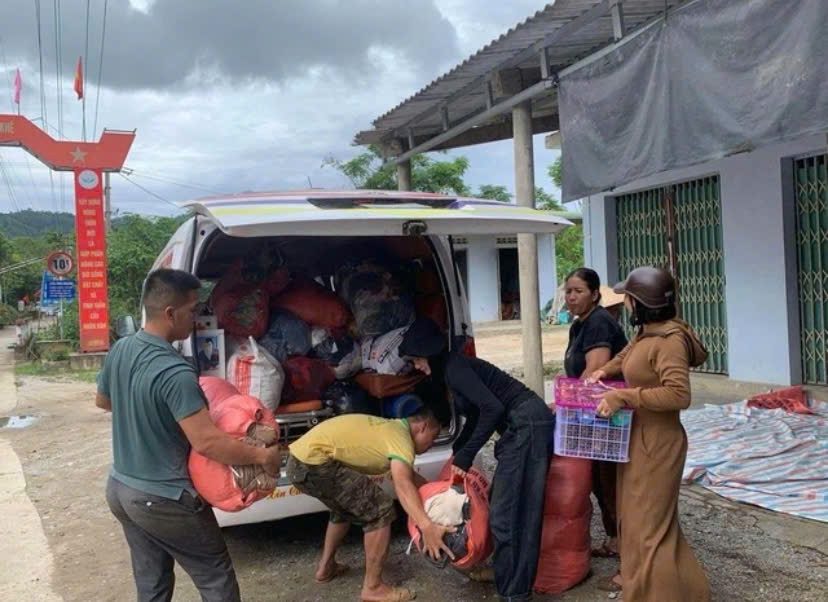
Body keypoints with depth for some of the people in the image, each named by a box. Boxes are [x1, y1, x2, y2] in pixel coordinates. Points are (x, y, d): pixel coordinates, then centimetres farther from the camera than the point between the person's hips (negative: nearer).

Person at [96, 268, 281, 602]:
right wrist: (263, 456, -20)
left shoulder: (120, 350, -2)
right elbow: (207, 442, -31)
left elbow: (103, 401, 17)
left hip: (119, 488, 8)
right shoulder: (175, 372, -28)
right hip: (162, 500, -8)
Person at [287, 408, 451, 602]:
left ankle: (325, 567, 41)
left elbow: (408, 475, 29)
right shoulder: (400, 436, -8)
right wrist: (427, 527, -34)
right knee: (380, 510, -3)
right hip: (315, 461, -10)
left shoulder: (391, 427, 21)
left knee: (345, 507, 31)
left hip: (299, 462, 10)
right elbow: (403, 484, -24)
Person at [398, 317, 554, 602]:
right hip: (522, 425, 10)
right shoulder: (455, 367, 17)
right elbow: (476, 414, 27)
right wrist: (457, 451, 34)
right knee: (502, 504, 18)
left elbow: (492, 408, -22)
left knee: (506, 510, -7)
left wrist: (466, 455, -16)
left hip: (527, 424, -10)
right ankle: (506, 572, 31)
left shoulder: (454, 368, -13)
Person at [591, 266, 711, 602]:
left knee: (648, 527, 3)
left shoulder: (670, 340, -23)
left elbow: (678, 394, -33)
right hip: (638, 439, 10)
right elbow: (629, 357, 26)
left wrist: (622, 397, -30)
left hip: (656, 444, -10)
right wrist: (606, 370, 9)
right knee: (636, 520, 24)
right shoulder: (645, 333, 4)